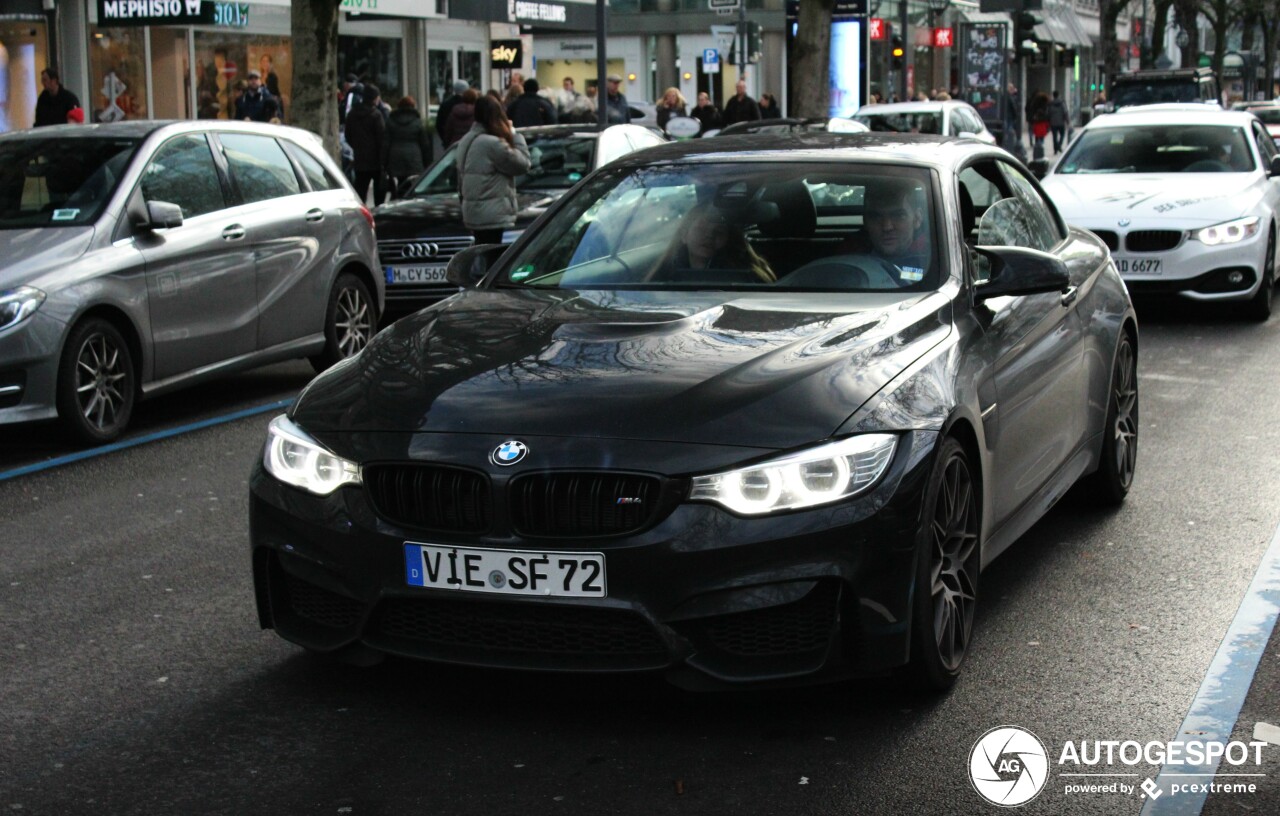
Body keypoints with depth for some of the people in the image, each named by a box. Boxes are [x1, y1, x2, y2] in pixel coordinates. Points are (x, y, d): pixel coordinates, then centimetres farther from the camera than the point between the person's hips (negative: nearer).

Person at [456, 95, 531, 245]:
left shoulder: (467, 141, 10)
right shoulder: (493, 144, -19)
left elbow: (460, 178, 17)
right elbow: (522, 164, -9)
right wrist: (514, 135, 0)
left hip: (473, 211, 10)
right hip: (491, 215, -10)